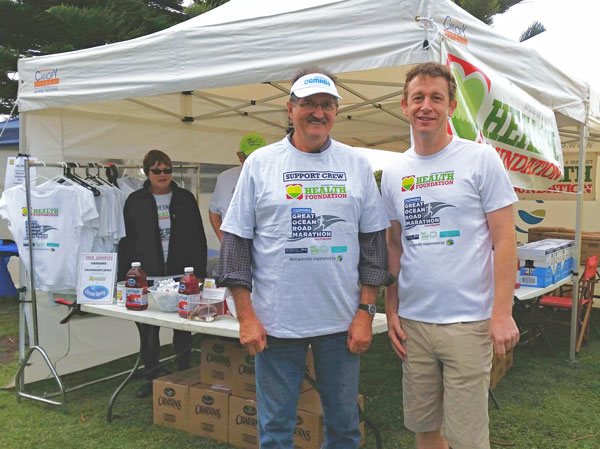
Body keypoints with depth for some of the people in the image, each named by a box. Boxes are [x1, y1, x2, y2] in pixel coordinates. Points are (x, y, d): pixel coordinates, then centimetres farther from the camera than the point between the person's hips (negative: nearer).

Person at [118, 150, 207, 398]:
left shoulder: (185, 199, 5)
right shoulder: (135, 201, 4)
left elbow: (198, 238, 6)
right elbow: (126, 241, 4)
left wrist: (200, 272, 1)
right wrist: (125, 276, -1)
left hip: (181, 276, 0)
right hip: (147, 277, 0)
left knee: (183, 329, 8)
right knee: (148, 330, 8)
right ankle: (151, 377, 23)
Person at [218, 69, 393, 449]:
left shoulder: (357, 164, 6)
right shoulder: (261, 163, 2)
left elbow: (373, 242, 7)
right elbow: (236, 240, 1)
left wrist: (366, 312, 0)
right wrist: (246, 316, -5)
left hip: (342, 321, 2)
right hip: (276, 321, -1)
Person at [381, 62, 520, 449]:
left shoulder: (481, 159, -4)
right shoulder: (394, 173, 8)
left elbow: (504, 240, -6)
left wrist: (502, 313, -12)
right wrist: (391, 310, 10)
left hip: (468, 322, -4)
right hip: (412, 322, 4)